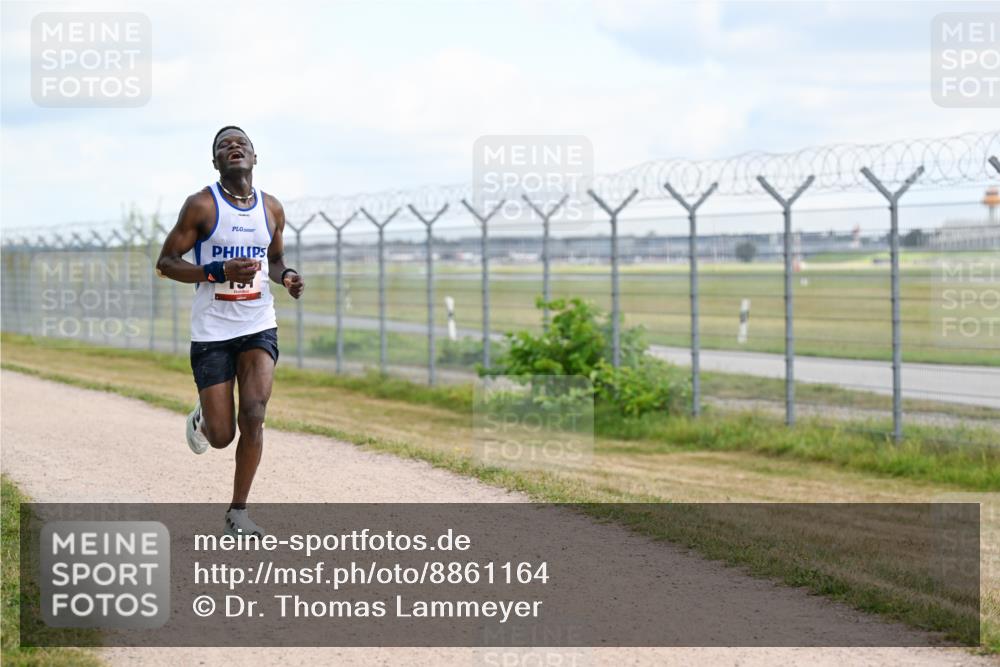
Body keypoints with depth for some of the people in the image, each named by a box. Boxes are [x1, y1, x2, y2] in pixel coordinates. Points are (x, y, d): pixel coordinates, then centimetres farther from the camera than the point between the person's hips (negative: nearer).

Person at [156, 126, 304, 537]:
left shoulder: (272, 209, 6)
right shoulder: (201, 206, -8)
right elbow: (165, 263, -7)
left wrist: (286, 277, -2)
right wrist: (220, 272, -21)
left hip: (259, 328, 3)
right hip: (212, 332, -3)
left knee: (253, 415, -16)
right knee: (222, 436, -1)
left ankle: (238, 511, -2)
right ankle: (201, 420, 38)